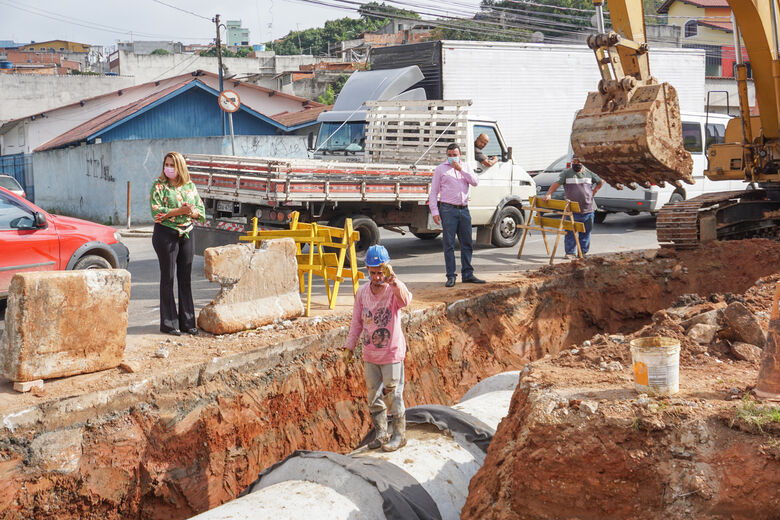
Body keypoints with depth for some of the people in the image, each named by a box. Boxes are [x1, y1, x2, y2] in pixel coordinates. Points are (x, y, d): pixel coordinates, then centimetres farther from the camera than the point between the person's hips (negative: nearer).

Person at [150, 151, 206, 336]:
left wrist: (192, 212, -13)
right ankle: (168, 323, 5)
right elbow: (156, 211, -15)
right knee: (168, 278, -1)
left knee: (185, 279, 8)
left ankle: (187, 321, 14)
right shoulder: (159, 186, -4)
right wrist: (180, 211, -21)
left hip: (186, 234, 5)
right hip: (166, 234, -5)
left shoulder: (190, 186, 10)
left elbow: (201, 210, 9)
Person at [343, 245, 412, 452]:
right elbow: (357, 322, 11)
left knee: (393, 395, 1)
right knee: (374, 396, 13)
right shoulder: (362, 292, 2)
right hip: (370, 355, 5)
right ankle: (381, 434, 26)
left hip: (392, 353, -5)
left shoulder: (393, 289, -14)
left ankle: (399, 434, 16)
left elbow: (405, 300, -39)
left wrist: (392, 278, -53)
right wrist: (350, 346, 11)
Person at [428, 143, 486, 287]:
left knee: (467, 243, 6)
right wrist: (434, 211, -6)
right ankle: (451, 276, -1)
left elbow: (475, 182, 0)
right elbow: (433, 192, 3)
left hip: (464, 209, 4)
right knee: (449, 244, -4)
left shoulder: (466, 167, 16)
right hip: (448, 209, -4)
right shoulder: (440, 169, 5)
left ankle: (467, 274, 13)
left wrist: (461, 170, -8)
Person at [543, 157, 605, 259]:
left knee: (585, 232, 7)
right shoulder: (566, 173, 1)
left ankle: (583, 252, 15)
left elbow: (600, 182, 24)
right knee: (570, 232, -4)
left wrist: (593, 193, 11)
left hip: (587, 209, 3)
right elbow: (556, 183, -10)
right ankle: (570, 252, 3)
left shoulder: (589, 173, 10)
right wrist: (548, 194, -26)